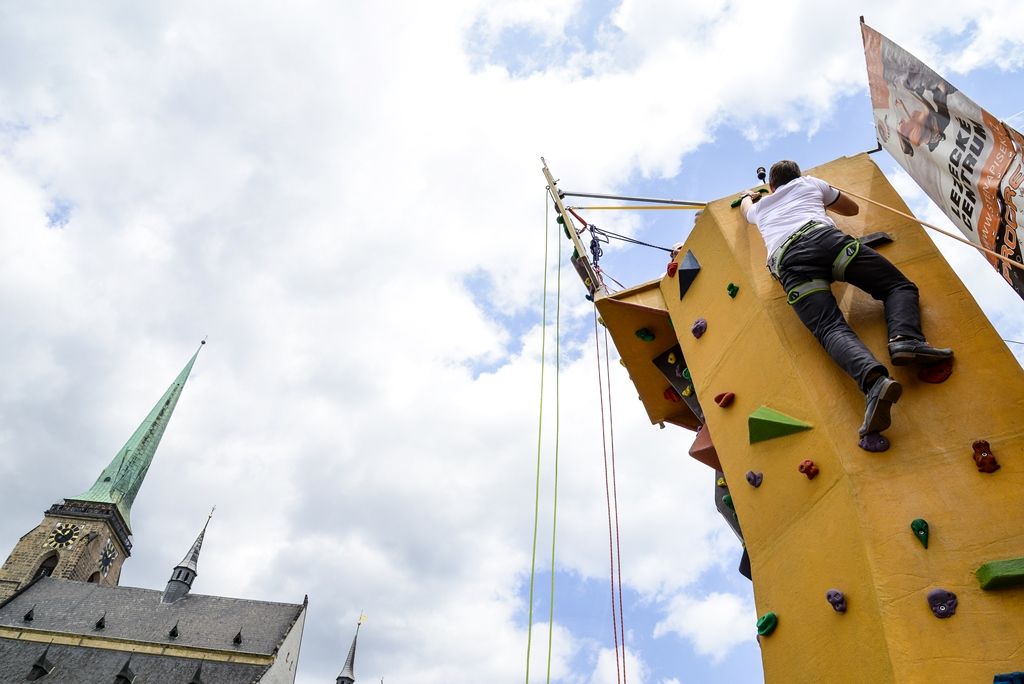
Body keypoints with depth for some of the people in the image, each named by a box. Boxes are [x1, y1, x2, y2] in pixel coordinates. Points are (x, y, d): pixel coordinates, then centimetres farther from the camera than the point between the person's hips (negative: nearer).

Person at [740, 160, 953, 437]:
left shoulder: (760, 208, 39)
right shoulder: (809, 183, 37)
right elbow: (852, 208, 50)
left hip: (789, 262, 0)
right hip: (824, 235, 0)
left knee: (831, 328, -18)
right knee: (900, 286, 8)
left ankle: (874, 380, -47)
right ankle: (905, 338, -25)